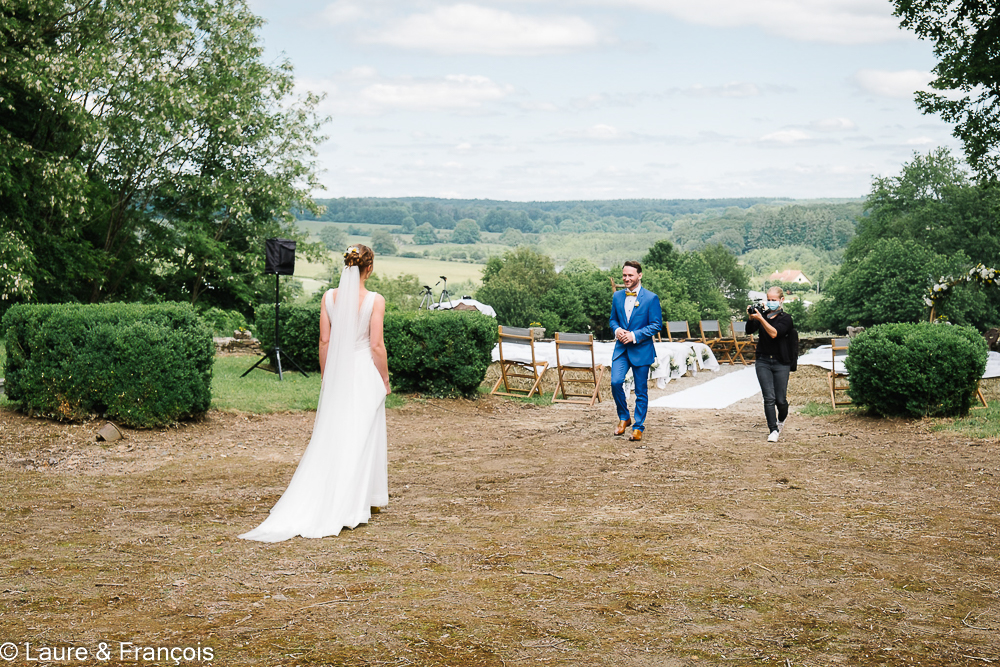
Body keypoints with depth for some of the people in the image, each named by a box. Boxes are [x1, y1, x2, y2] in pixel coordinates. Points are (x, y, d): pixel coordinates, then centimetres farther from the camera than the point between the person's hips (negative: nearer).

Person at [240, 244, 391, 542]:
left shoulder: (329, 297, 0)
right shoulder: (375, 300, -10)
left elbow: (324, 342, 2)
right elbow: (376, 345, -11)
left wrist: (326, 377, 12)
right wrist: (384, 380, 1)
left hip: (337, 372, 3)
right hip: (364, 372, -3)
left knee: (330, 437, 9)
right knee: (361, 438, 6)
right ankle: (354, 504, 12)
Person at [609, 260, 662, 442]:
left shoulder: (651, 298, -6)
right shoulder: (617, 296, 8)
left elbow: (657, 325, -6)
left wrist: (635, 335, -16)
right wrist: (617, 330, -5)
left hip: (641, 350, -3)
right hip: (621, 348, 3)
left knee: (641, 390, 3)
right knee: (615, 382, -13)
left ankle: (638, 427, 15)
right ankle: (624, 418, 9)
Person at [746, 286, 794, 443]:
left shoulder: (786, 318, -3)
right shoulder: (763, 315, 8)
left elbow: (774, 333, -20)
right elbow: (750, 330, -5)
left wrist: (760, 318, -27)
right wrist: (751, 317, -22)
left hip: (781, 363, -2)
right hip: (763, 361, 2)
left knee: (780, 399, 1)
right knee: (769, 397, -9)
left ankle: (782, 419, 33)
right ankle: (773, 430, -3)